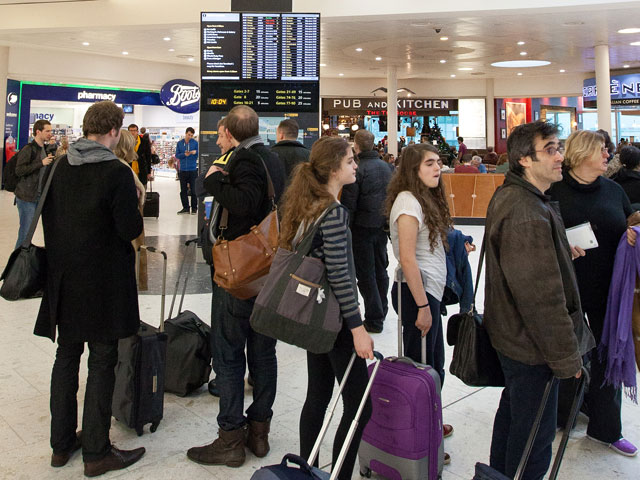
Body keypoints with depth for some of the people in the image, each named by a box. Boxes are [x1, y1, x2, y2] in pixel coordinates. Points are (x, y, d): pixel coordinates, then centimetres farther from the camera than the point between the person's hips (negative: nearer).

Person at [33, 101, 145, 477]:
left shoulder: (60, 167, 3)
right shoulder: (117, 172, -16)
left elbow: (48, 217, 9)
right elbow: (131, 230, -17)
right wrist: (136, 204, 2)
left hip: (64, 277, 6)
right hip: (103, 281, -6)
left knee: (67, 356, 17)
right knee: (102, 362, 5)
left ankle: (62, 444, 29)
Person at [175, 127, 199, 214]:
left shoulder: (195, 143, 1)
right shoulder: (180, 143, 7)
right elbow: (177, 155, 5)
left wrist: (195, 152, -21)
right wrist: (184, 154, -13)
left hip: (192, 169, -3)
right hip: (183, 170, 3)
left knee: (193, 190, 0)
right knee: (183, 190, 7)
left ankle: (194, 208, 8)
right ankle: (185, 207, 15)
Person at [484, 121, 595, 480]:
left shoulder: (512, 197, 8)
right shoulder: (526, 213, -27)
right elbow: (541, 295, -28)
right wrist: (566, 356, -21)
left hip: (512, 337, 11)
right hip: (533, 346, -11)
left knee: (512, 415, 26)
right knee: (535, 435, 5)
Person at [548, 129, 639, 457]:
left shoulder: (613, 190, 7)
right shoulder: (555, 190, -8)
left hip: (608, 287, 4)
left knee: (606, 354, 12)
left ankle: (605, 428, 28)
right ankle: (560, 415, 34)